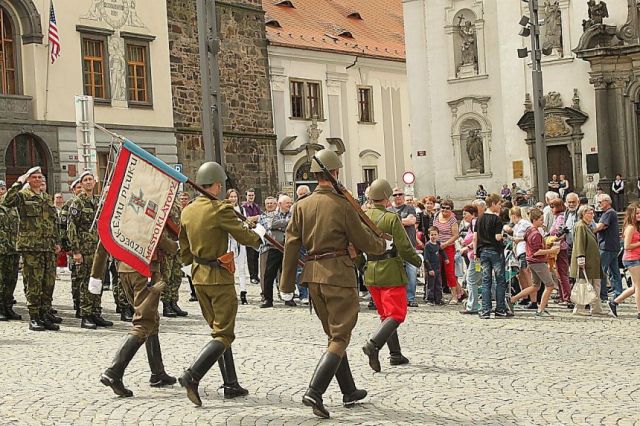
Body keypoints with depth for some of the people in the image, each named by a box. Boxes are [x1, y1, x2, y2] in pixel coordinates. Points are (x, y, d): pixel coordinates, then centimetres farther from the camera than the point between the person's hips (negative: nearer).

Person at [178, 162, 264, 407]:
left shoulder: (187, 211, 4)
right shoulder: (220, 209, -17)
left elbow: (184, 252, 12)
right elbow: (245, 238, -14)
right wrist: (259, 232, 6)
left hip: (198, 277, 8)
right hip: (220, 278, -8)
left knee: (218, 329, 17)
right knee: (224, 334, -3)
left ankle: (230, 383, 21)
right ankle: (192, 376, -19)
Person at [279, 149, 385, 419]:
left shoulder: (301, 206, 4)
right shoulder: (342, 205, -9)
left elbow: (291, 245, 3)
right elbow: (363, 242, -3)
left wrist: (287, 284, 7)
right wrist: (383, 245, 19)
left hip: (313, 275, 6)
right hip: (338, 274, -6)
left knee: (333, 334, 18)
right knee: (340, 337, -2)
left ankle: (349, 391, 26)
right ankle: (314, 392, -17)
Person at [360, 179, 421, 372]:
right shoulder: (392, 219, -14)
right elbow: (405, 248, -14)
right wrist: (419, 262, 2)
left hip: (370, 274, 6)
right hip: (391, 272, -6)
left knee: (385, 314, 17)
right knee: (396, 314, -3)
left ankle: (396, 354, 19)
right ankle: (373, 344, -23)